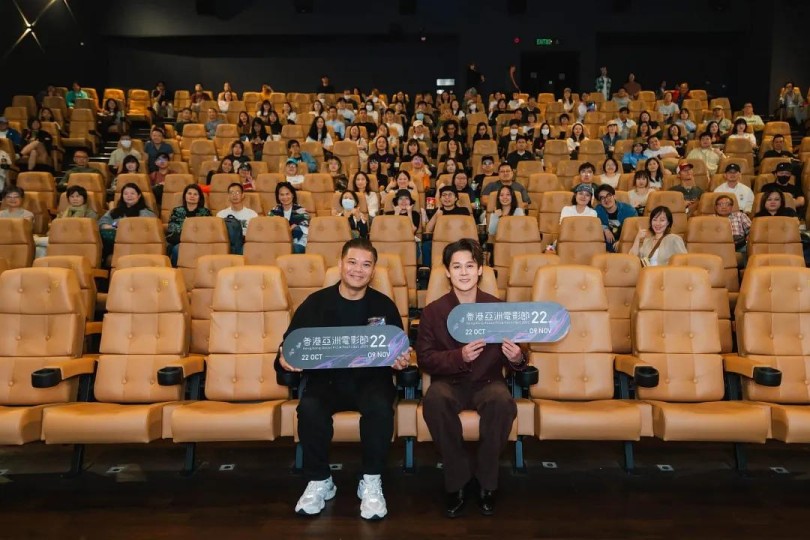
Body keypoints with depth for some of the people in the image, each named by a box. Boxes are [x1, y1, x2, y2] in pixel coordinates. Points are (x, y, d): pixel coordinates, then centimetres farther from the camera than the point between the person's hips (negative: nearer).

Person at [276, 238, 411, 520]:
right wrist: (284, 360, -20)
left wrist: (402, 361, -17)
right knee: (309, 407, -32)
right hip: (325, 378, 1)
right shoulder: (316, 303, 2)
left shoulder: (384, 305, 3)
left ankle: (371, 482, -11)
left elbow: (398, 352, 7)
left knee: (380, 406, -34)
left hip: (370, 379, 0)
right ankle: (319, 481, -8)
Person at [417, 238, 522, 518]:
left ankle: (486, 481, -9)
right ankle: (458, 480, -13)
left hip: (487, 380, 0)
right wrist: (459, 357, -22)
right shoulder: (433, 311, -2)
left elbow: (511, 360, 2)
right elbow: (424, 359, -5)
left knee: (503, 401, -34)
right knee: (434, 399, -34)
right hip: (449, 382, 0)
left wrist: (516, 359, -24)